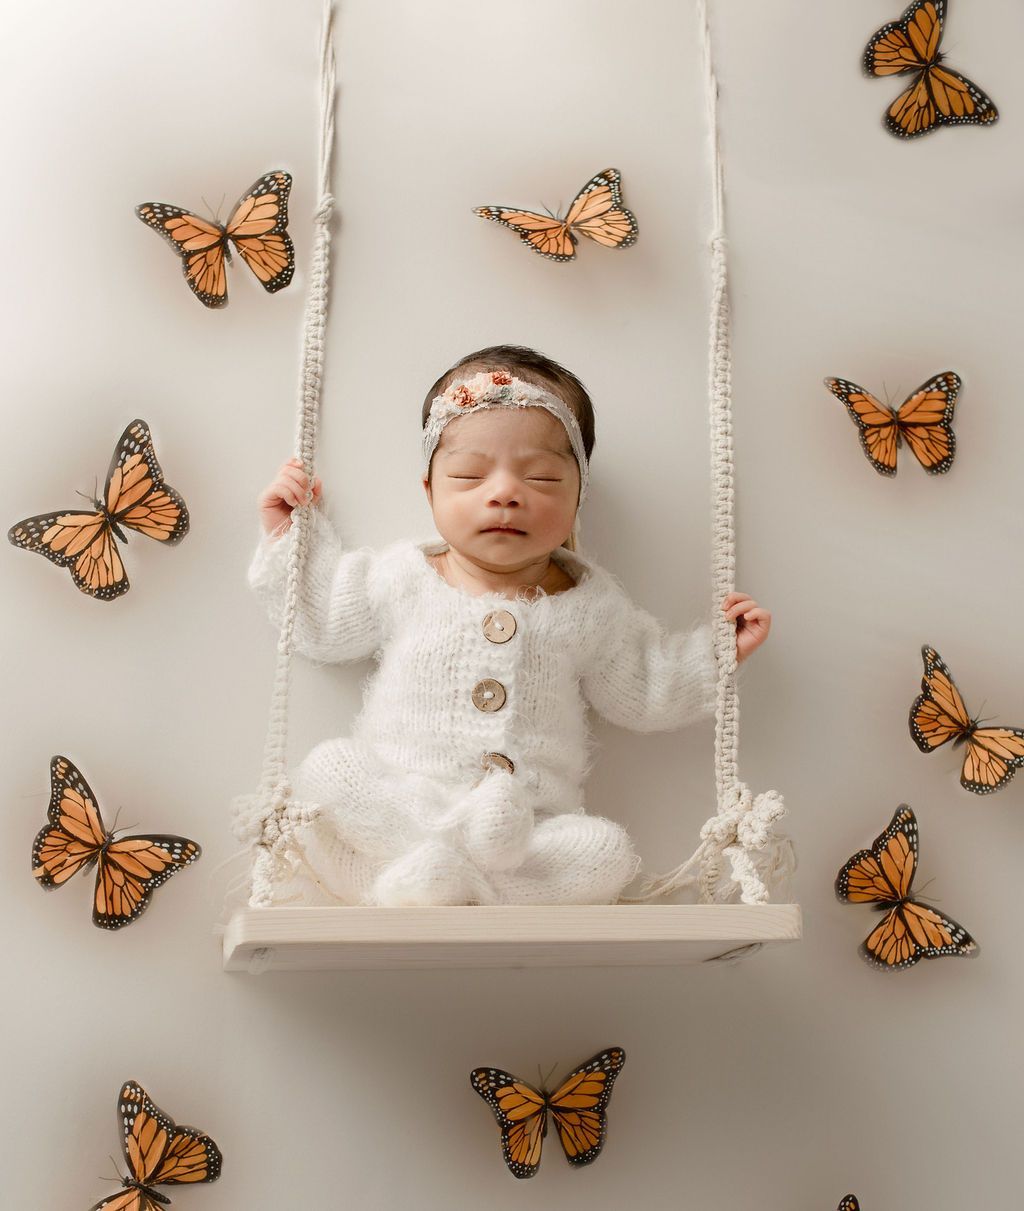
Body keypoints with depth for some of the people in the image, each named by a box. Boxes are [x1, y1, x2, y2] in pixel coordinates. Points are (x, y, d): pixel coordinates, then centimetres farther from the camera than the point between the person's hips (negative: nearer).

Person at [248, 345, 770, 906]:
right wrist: (290, 537, 10)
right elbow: (320, 620, 16)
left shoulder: (592, 606, 3)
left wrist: (715, 651, 4)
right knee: (329, 772, -25)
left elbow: (644, 691, 15)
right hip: (390, 811, 0)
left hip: (527, 825, 1)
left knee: (603, 854, -25)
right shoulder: (403, 577, 2)